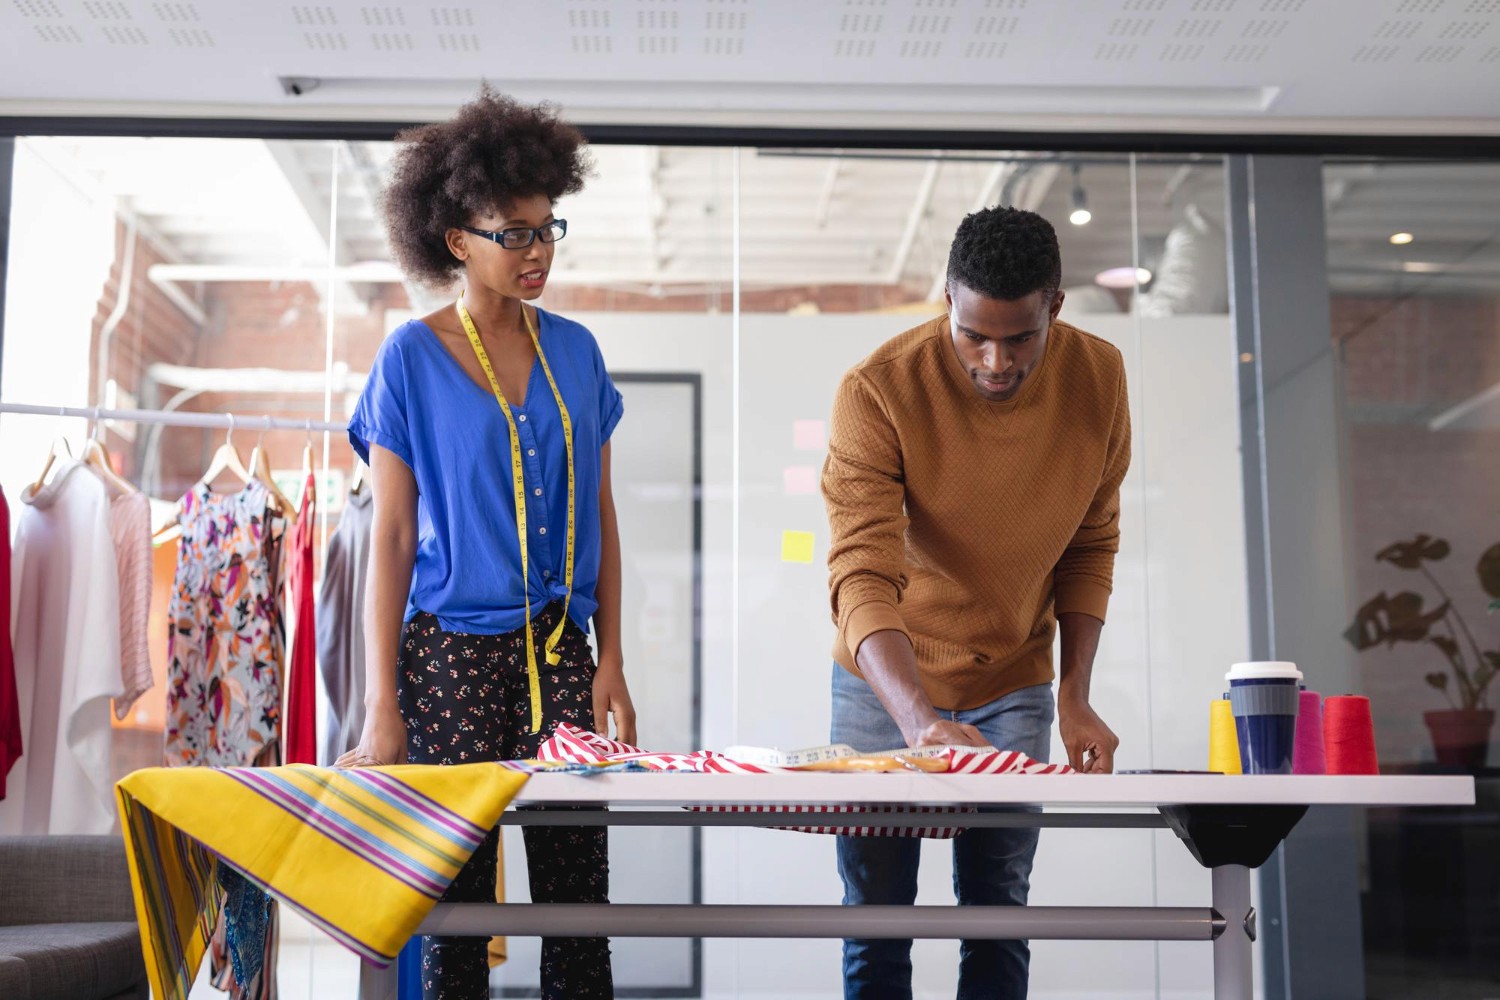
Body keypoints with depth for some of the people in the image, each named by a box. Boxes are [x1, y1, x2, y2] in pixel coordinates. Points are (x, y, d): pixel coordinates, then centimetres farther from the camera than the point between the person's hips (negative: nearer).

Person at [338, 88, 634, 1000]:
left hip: (562, 650, 3)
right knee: (455, 899, 2)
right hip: (454, 650, -3)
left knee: (578, 901, 0)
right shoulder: (412, 359, -1)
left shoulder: (575, 351, 9)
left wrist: (611, 664, 5)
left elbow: (599, 521, 12)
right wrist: (383, 708, -8)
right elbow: (392, 538, -3)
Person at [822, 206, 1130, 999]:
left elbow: (1091, 546, 0)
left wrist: (1074, 695, -9)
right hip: (886, 683, -2)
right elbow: (861, 576, -30)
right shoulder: (878, 391, -24)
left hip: (1015, 684, 2)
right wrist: (919, 719, -44)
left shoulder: (1098, 378, -12)